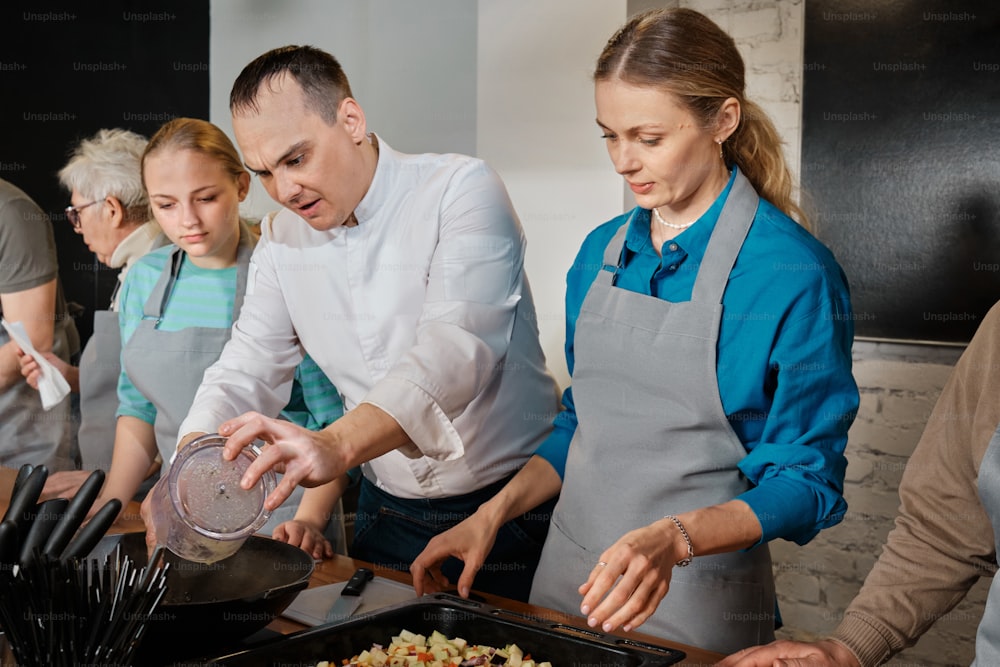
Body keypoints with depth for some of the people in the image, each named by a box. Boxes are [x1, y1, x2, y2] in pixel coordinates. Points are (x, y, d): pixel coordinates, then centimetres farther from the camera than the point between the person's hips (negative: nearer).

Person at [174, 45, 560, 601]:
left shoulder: (464, 191, -16)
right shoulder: (282, 242, 3)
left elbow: (456, 350, -31)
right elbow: (248, 367, 2)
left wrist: (338, 444, -46)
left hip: (510, 509, -5)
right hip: (387, 510, 5)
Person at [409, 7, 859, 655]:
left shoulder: (795, 274, -16)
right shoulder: (602, 251, 3)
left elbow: (806, 482, -14)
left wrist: (674, 538, -28)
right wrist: (493, 513, 1)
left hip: (698, 601, -5)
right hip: (569, 578, 6)